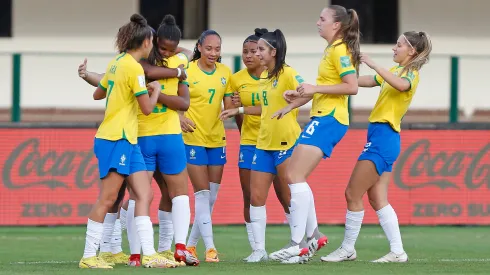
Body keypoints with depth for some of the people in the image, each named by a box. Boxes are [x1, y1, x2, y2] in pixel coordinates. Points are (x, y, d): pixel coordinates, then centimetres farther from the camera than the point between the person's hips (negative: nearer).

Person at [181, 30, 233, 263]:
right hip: (193, 138, -5)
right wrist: (181, 118, -28)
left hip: (217, 139, 5)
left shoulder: (225, 73, 5)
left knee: (213, 195, 7)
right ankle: (209, 247, -7)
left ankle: (191, 244, 19)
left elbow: (228, 104, 9)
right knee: (202, 194, -7)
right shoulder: (187, 71, -9)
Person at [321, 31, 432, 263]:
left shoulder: (411, 73, -9)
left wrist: (373, 65, -33)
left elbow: (401, 85, -33)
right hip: (379, 137, 9)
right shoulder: (395, 71, 19)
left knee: (353, 194, -5)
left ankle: (347, 250, 3)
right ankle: (397, 251, 6)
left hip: (384, 137, -9)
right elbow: (367, 81, 22)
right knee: (377, 199, 7)